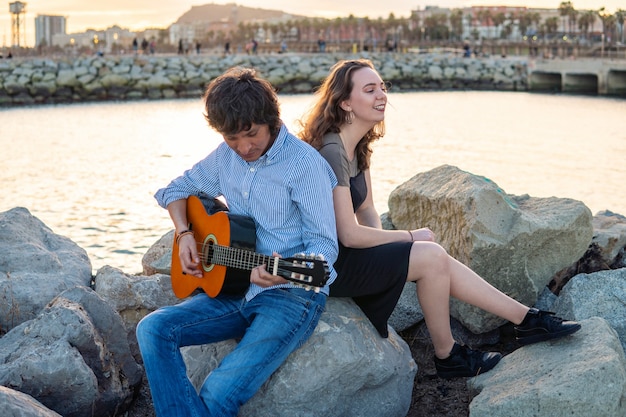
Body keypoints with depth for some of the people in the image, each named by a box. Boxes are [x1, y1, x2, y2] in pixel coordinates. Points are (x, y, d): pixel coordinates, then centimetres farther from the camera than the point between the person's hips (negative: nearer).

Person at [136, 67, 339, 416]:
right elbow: (177, 189, 24)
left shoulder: (305, 164, -12)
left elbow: (324, 244, -14)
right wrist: (185, 234, 4)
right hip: (235, 290, 7)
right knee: (153, 329, -16)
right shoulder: (226, 156, 8)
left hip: (291, 294, -7)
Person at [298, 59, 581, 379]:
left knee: (437, 259, -2)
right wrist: (410, 237, -12)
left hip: (346, 252, 9)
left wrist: (383, 241, -8)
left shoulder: (357, 146, 8)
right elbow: (349, 234, -24)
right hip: (330, 264, -9)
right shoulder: (332, 151, -23)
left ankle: (526, 321, 6)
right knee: (431, 256, -15)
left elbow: (366, 211, 12)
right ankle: (447, 357, 4)